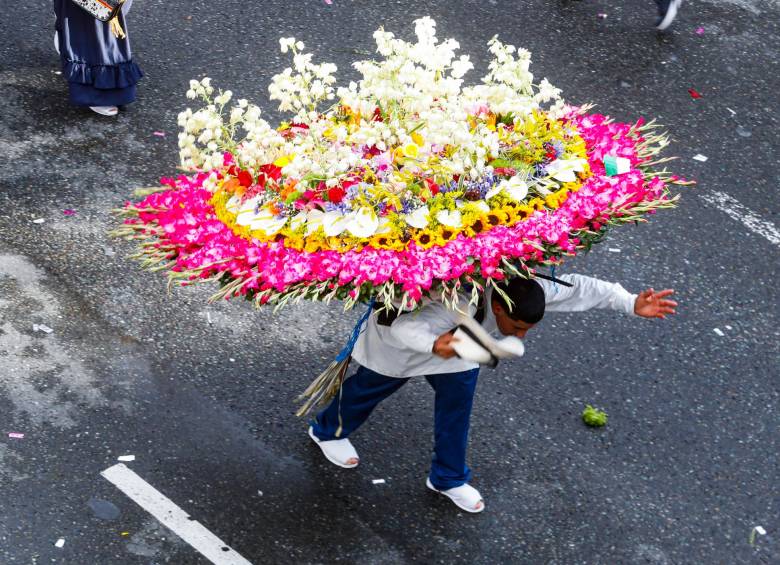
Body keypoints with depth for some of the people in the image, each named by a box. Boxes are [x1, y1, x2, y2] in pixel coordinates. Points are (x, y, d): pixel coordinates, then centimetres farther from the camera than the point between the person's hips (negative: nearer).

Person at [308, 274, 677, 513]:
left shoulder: (526, 289, -31)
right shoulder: (455, 307, -51)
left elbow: (579, 288, -27)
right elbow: (400, 326, -54)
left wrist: (632, 304, -34)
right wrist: (434, 345, -73)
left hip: (448, 335, 5)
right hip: (399, 333, -5)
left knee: (459, 391, 3)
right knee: (369, 388, 19)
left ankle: (449, 478, 23)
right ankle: (327, 431, 50)